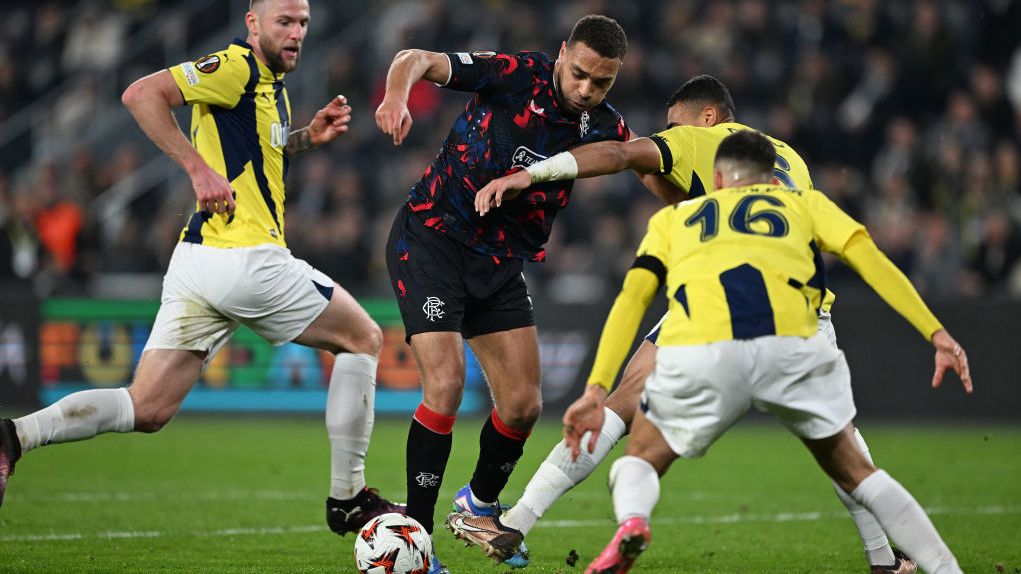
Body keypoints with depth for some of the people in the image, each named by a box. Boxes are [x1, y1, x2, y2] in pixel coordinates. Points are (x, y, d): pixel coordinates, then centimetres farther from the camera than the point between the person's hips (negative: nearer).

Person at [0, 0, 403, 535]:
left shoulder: (272, 86, 21)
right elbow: (141, 94, -16)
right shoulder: (238, 66, -7)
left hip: (195, 264, 9)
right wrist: (199, 167, -19)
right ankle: (347, 499, 12)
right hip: (247, 259, -9)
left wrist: (308, 137, 21)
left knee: (147, 409, 4)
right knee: (363, 338, 10)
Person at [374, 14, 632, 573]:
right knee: (446, 384, -20)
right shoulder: (516, 75, -17)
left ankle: (479, 504, 32)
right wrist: (397, 95, -44)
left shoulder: (603, 128, -2)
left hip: (501, 264, 6)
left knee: (523, 404, 2)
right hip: (431, 239, -6)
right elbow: (418, 60, -23)